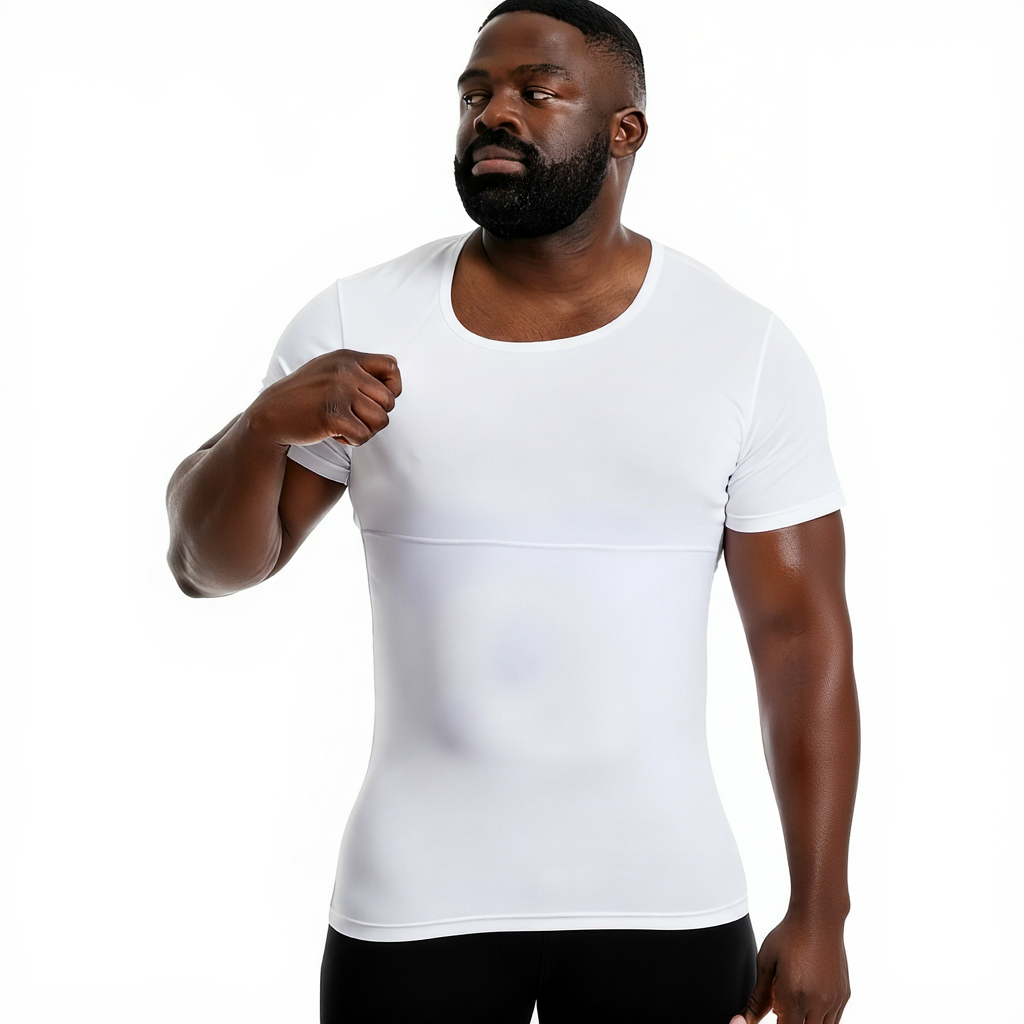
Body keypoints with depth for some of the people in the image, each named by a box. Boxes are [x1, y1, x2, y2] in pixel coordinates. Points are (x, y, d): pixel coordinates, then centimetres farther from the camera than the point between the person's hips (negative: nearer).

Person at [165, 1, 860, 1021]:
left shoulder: (747, 350, -5)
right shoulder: (356, 322, -3)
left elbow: (803, 636, -4)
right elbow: (207, 563, 0)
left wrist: (819, 912, -6)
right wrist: (265, 425, -20)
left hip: (666, 900, 0)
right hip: (413, 900, 1)